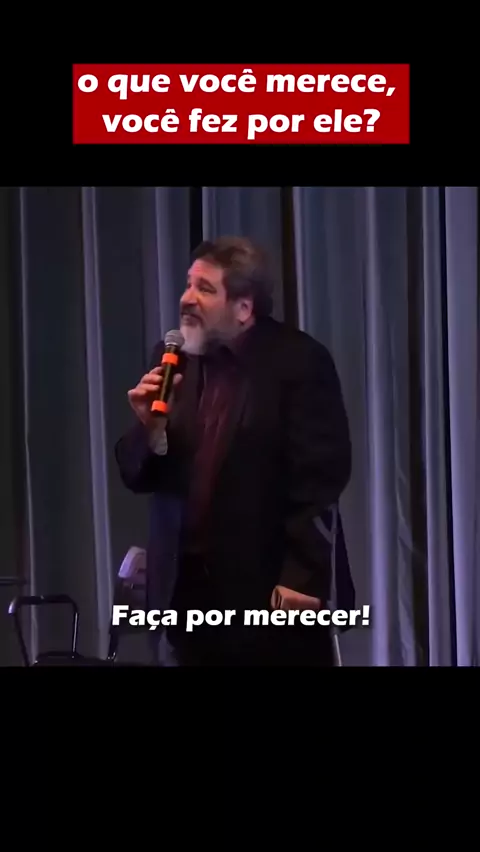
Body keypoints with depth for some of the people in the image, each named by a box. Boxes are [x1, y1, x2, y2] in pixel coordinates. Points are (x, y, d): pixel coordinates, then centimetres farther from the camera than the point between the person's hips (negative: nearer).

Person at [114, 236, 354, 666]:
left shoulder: (299, 361, -8)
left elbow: (322, 477, -11)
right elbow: (138, 475, 9)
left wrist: (302, 576, -16)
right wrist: (150, 427, -11)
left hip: (275, 588, -4)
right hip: (186, 590, 4)